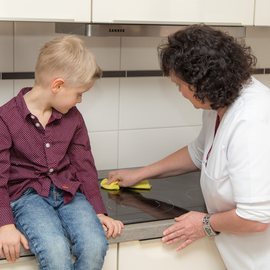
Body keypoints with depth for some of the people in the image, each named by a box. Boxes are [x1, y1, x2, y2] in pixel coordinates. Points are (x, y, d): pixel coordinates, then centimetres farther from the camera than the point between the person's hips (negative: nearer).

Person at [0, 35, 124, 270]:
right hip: (27, 195, -4)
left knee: (95, 245, -25)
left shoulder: (73, 118, 10)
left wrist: (99, 212, 5)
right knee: (55, 250, -33)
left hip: (67, 192, 4)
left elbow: (84, 165, 14)